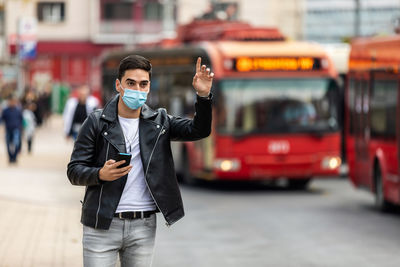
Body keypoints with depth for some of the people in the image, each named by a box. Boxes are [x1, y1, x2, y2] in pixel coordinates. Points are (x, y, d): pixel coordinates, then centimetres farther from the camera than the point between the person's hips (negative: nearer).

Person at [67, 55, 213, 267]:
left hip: (144, 225, 3)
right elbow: (74, 170, -2)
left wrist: (203, 97, -15)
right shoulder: (96, 122, -1)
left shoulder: (158, 121, 9)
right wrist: (101, 174, -23)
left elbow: (198, 130, 1)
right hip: (102, 225, -3)